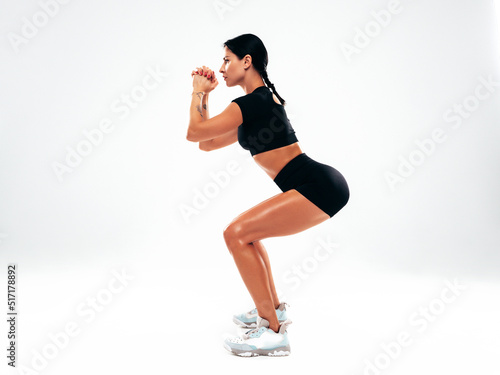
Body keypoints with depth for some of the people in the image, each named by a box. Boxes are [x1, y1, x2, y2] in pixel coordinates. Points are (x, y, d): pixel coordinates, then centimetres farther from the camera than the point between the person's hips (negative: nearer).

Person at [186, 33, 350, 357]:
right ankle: (273, 309, 29)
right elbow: (208, 144, 25)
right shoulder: (262, 102, 21)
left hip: (319, 187, -11)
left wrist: (197, 92, 9)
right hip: (320, 185, 11)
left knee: (237, 234, -14)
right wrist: (205, 95, 23)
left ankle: (274, 332, -9)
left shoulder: (252, 103, -10)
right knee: (246, 232, 20)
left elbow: (194, 132, -6)